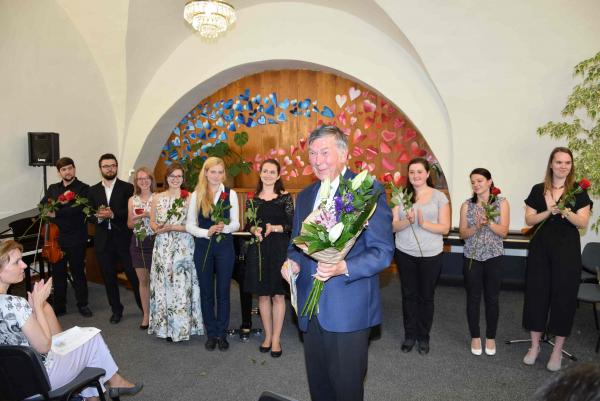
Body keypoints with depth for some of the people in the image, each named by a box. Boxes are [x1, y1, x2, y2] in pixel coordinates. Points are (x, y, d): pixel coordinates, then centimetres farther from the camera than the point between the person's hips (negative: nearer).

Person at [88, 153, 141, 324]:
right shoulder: (93, 191, 10)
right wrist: (98, 216, -15)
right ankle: (116, 310, 26)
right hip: (103, 241, 4)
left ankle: (145, 308, 14)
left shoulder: (127, 188, -1)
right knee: (109, 277, 11)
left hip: (124, 239, -3)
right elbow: (89, 215, 6)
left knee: (133, 275, 0)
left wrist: (113, 214, -21)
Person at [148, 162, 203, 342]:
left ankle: (182, 326, 12)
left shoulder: (189, 198, -3)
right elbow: (152, 222, 13)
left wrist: (171, 227, -14)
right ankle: (165, 326, 19)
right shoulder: (158, 198, 9)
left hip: (183, 248, -3)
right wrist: (157, 228, -8)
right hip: (162, 247, 3)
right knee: (163, 284, 6)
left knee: (181, 285, -1)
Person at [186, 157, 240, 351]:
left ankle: (222, 334, 22)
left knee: (223, 292, 8)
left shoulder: (230, 194, 1)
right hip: (203, 247, 1)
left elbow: (236, 223, 0)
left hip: (224, 247, -1)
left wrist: (224, 227, -20)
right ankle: (211, 334, 25)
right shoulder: (196, 195, 1)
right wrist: (207, 232, -16)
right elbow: (189, 225, 0)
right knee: (206, 292, 10)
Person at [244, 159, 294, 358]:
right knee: (262, 295, 9)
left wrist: (274, 228, -21)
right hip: (258, 250, 3)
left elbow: (291, 225, -5)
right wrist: (254, 230, -12)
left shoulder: (285, 198, -1)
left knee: (278, 294, 3)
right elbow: (247, 225, 9)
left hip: (279, 250, -2)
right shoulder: (252, 200, 7)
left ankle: (276, 338, 17)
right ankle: (268, 335, 25)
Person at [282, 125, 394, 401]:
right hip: (311, 309, 6)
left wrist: (343, 267, -27)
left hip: (348, 311, -6)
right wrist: (292, 262, -3)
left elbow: (383, 252, -12)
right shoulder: (305, 196, 11)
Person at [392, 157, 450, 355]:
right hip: (405, 254, 1)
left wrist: (424, 223, -22)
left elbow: (445, 228, -6)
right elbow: (393, 226, -3)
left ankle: (423, 337, 27)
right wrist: (407, 221, -22)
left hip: (430, 255, -1)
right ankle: (409, 335, 27)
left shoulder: (439, 197, -2)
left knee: (426, 296, 10)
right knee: (409, 295, 11)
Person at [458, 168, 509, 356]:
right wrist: (476, 226, -20)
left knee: (492, 298, 9)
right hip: (472, 257, 1)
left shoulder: (501, 202, -2)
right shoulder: (467, 205, 0)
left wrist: (489, 222, -24)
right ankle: (475, 337, 23)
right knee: (473, 298, 8)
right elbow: (462, 233, -2)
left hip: (494, 257, -1)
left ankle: (491, 337, 25)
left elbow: (504, 231, -7)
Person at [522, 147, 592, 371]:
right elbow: (529, 219, 1)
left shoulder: (578, 191, 0)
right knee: (536, 294, 5)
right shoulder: (538, 190, 4)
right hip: (540, 248, 2)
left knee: (564, 297, 3)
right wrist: (549, 212, -15)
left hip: (567, 250, -1)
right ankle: (535, 346, 20)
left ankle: (557, 350, 18)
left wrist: (567, 212, -26)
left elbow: (583, 223, -8)